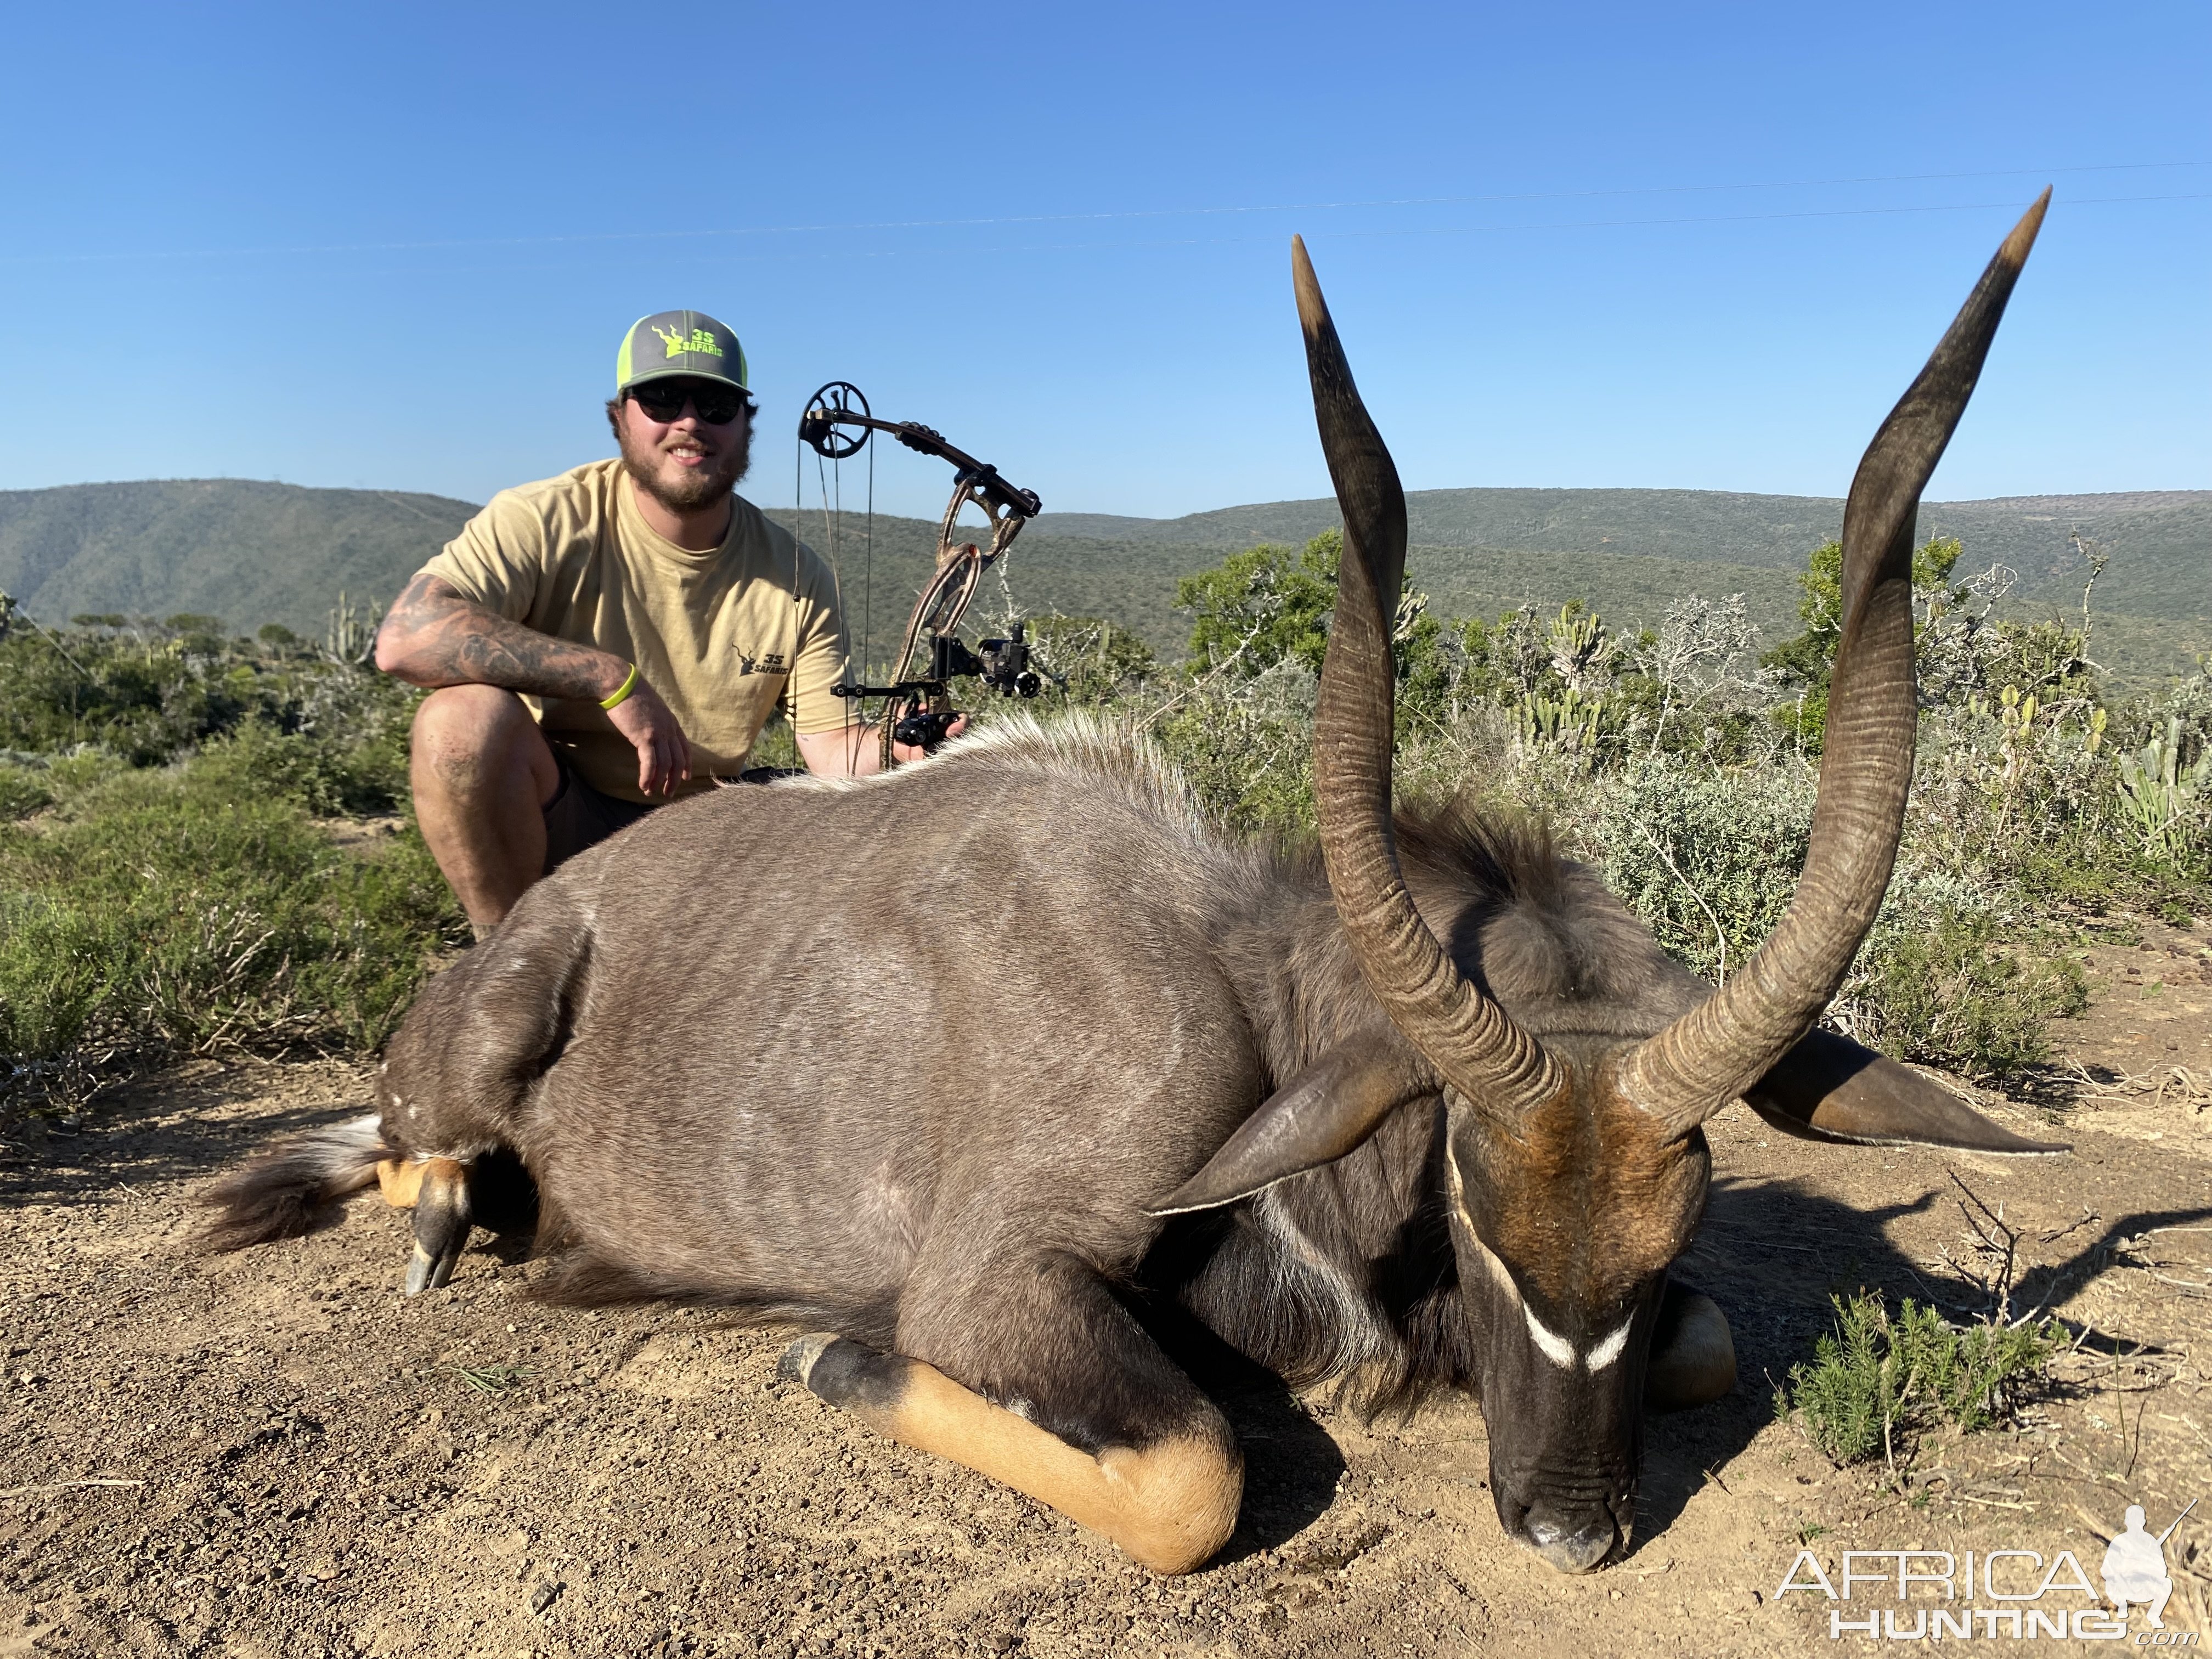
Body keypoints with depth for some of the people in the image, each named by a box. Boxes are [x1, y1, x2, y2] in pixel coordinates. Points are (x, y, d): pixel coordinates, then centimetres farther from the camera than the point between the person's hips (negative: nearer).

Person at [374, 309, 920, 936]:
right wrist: (611, 679, -31)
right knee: (467, 714, -32)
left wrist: (903, 743, -29)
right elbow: (403, 638, -27)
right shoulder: (549, 523, -13)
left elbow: (832, 748, -5)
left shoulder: (798, 577, -3)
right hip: (553, 824, -3)